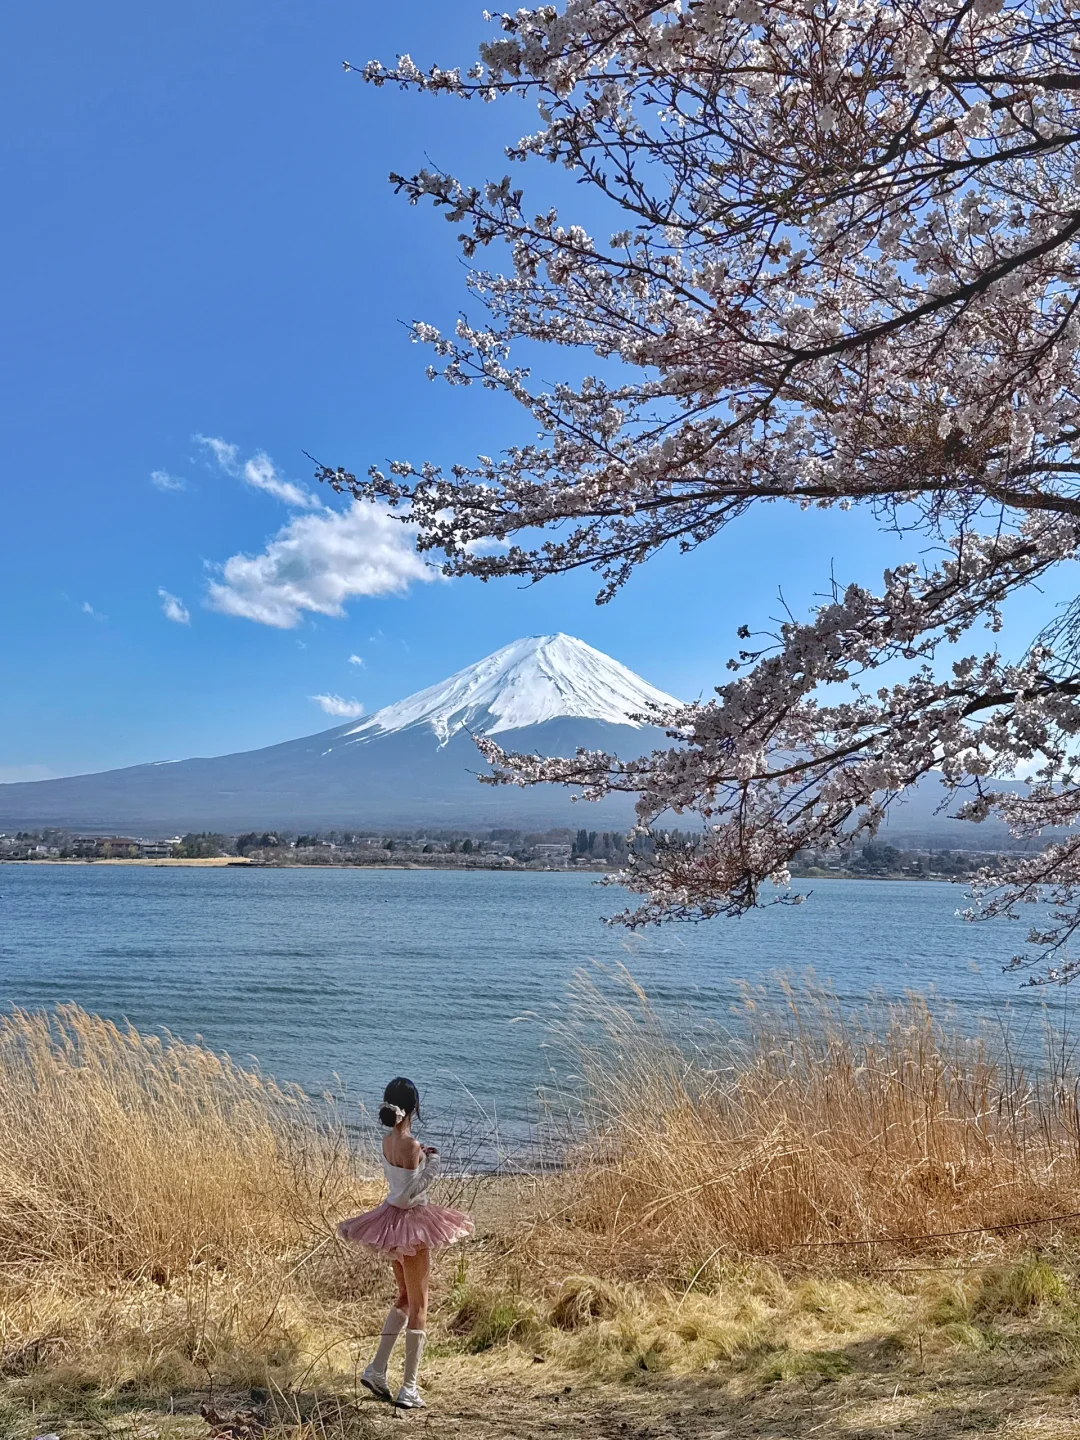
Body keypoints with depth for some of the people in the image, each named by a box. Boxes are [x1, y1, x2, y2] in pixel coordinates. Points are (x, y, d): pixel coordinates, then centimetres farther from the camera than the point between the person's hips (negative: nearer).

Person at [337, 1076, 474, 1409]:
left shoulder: (387, 1141, 2)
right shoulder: (411, 1145, -22)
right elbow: (408, 1195, -21)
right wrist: (432, 1164, -16)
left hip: (393, 1218, 8)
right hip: (411, 1222, -8)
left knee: (405, 1299, 23)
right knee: (418, 1306, 4)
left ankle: (377, 1370, 23)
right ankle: (409, 1389, 10)